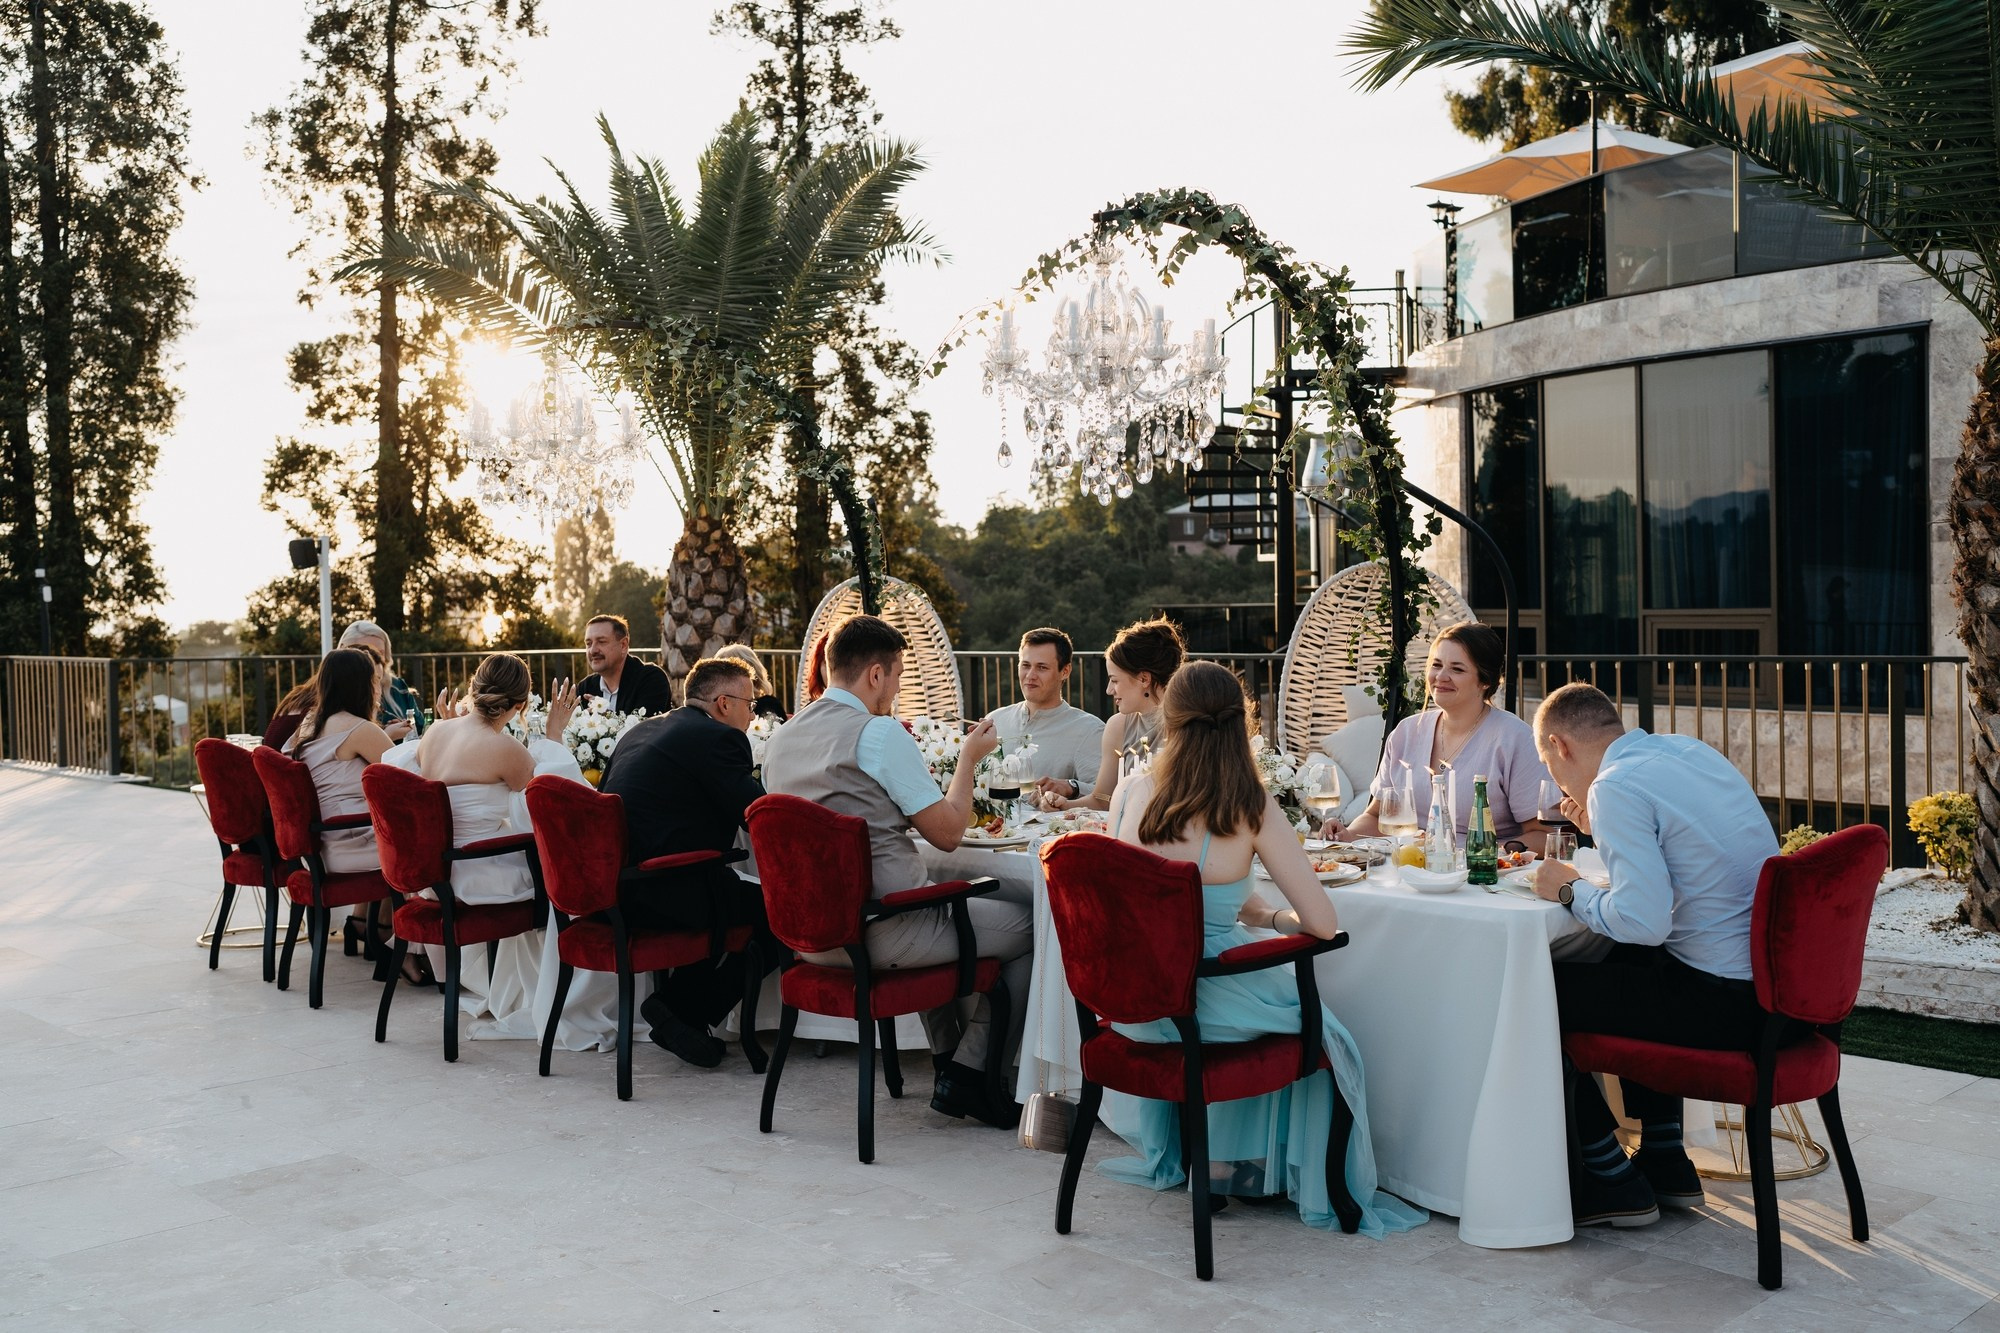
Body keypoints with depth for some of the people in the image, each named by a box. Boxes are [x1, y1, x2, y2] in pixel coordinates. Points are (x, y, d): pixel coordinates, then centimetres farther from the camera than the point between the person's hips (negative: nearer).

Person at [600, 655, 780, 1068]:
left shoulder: (642, 731, 18)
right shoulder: (718, 738, -9)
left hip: (609, 891, 10)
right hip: (658, 895, -10)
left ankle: (681, 1004, 24)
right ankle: (683, 1009, 3)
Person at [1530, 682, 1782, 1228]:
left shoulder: (1617, 786, -17)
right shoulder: (1689, 748, 11)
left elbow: (1644, 921, -25)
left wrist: (1572, 889, -8)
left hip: (1722, 1000, -9)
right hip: (1775, 977, 10)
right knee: (1624, 963, 33)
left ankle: (1611, 1180, 13)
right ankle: (1664, 1161, 35)